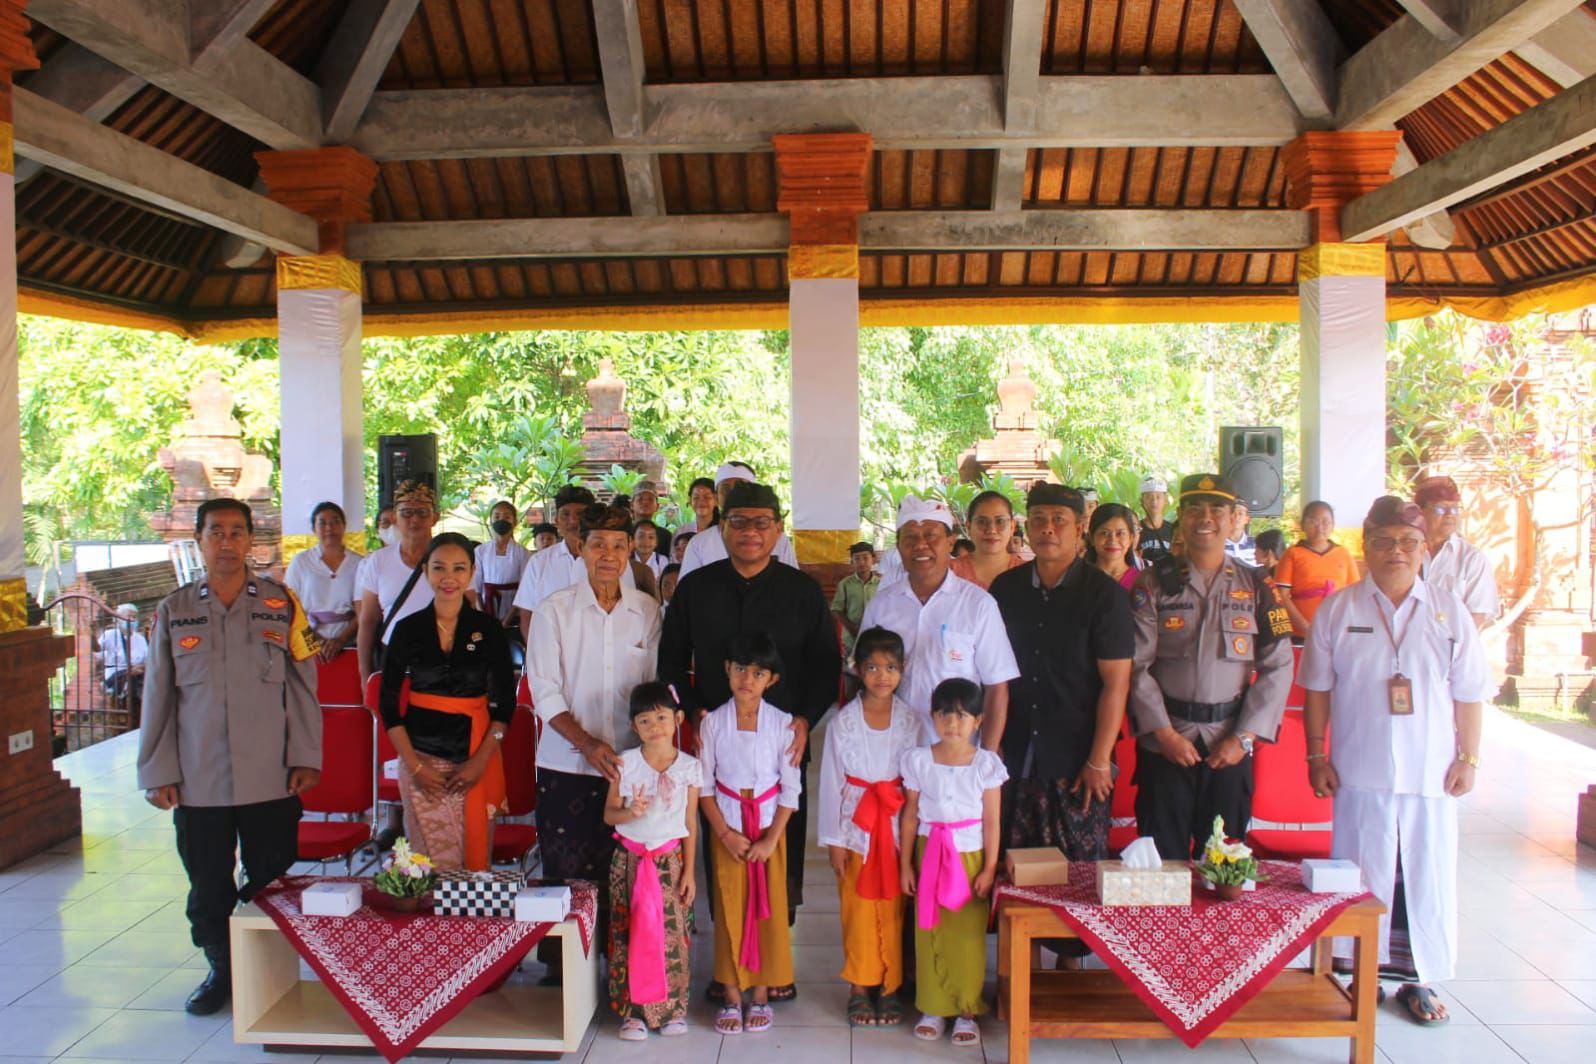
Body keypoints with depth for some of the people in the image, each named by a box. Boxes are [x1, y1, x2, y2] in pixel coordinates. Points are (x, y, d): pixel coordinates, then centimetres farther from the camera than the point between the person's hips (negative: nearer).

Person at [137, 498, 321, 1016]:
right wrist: (158, 772, 3)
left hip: (271, 778, -1)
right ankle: (221, 969, 31)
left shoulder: (281, 605, 1)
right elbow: (158, 696, 7)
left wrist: (306, 758, -2)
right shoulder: (173, 611, 5)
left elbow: (302, 686, 3)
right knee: (208, 886, 12)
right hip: (197, 780, 2)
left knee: (271, 883, 6)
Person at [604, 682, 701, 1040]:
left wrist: (688, 870, 0)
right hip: (630, 859, 0)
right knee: (631, 934, 2)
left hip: (670, 860, 0)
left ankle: (672, 1007, 17)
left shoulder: (689, 767, -1)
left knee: (672, 933, 2)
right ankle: (633, 1010, 13)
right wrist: (630, 813, -23)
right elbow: (609, 813, -1)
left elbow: (690, 823, 2)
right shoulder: (626, 763, -3)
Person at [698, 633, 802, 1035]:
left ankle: (761, 993, 18)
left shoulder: (782, 723, -6)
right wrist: (725, 833, -10)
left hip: (769, 825, 0)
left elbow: (791, 787, -5)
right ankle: (732, 995, 16)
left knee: (769, 908, 5)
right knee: (729, 908, 4)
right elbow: (703, 783, -3)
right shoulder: (713, 722, -5)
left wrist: (771, 838, -10)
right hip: (726, 826, 0)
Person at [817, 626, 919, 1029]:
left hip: (897, 825, 1)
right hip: (856, 825, -1)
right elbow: (832, 782, -3)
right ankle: (860, 988, 18)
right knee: (858, 910, 5)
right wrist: (833, 840, -4)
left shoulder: (910, 721, -1)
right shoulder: (843, 721, -5)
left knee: (893, 911, 7)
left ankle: (890, 987, 20)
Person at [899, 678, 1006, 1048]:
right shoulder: (919, 761, -4)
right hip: (929, 853, 1)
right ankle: (933, 1009, 19)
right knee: (929, 933, 6)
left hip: (969, 855, -1)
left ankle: (966, 1011, 17)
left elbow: (991, 820, -3)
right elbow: (910, 814, 2)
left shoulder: (986, 764, -6)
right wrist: (906, 863, 2)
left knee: (968, 935, 3)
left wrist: (989, 868, -5)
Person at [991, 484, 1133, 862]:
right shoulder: (1006, 588, 7)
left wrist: (1099, 763, -12)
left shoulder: (1103, 593, -5)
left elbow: (1116, 682, -8)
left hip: (1076, 762, -3)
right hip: (1015, 757, 4)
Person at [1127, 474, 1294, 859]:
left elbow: (1277, 667, 2)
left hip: (1230, 746, 1)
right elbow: (1136, 665, -3)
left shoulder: (1255, 587, 6)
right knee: (1162, 860, 4)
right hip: (1165, 743, -1)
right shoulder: (1154, 584, 1)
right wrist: (1164, 732, -9)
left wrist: (1244, 737, -6)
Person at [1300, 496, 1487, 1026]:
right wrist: (1317, 757, 0)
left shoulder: (1449, 611, 3)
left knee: (1429, 877, 8)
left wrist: (1469, 758, 2)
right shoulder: (1337, 609, 1)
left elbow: (1467, 695, 6)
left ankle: (1421, 979, 24)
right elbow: (1317, 690, 3)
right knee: (1360, 881, 6)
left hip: (1431, 773, 1)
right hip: (1360, 771, -1)